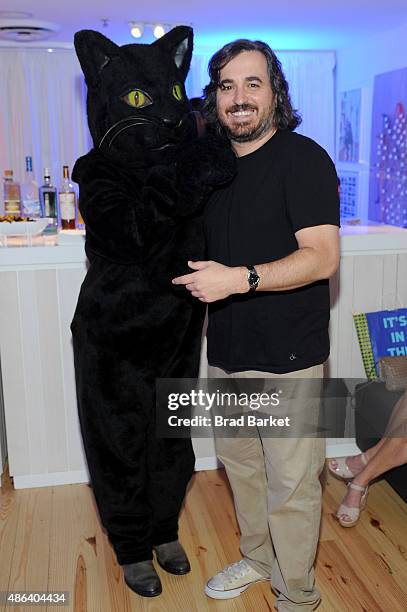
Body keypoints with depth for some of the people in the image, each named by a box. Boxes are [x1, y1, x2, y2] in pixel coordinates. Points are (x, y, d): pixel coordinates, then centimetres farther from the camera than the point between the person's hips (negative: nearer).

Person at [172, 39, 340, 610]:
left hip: (287, 355, -7)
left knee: (290, 485, 4)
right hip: (227, 349, 7)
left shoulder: (303, 158, -11)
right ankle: (256, 559, 44)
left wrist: (240, 279, -27)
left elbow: (322, 257, -21)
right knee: (238, 462, 21)